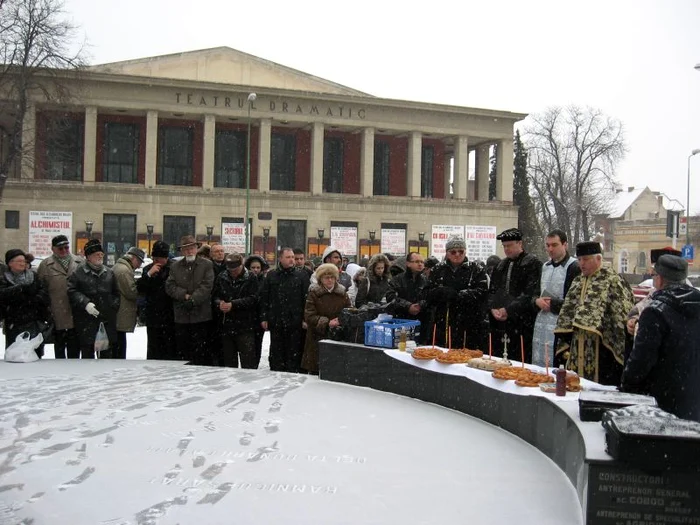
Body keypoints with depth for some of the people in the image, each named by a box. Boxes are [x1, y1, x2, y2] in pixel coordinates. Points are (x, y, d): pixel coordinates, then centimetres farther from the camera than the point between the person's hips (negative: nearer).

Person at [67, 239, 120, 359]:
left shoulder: (109, 273, 12)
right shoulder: (78, 273, -3)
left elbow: (116, 293, 17)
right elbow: (72, 291, -9)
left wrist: (114, 306, 4)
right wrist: (85, 303, -19)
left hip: (107, 321, 4)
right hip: (86, 322, -4)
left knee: (107, 353, 12)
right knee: (87, 352, 4)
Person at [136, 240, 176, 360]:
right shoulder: (148, 269, 11)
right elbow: (139, 289, 2)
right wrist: (149, 274, -8)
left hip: (171, 317, -4)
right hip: (153, 317, 5)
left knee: (172, 351, -2)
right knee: (153, 351, 11)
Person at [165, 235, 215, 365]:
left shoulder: (206, 264, 2)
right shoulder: (176, 267, 13)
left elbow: (207, 286, -7)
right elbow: (169, 286, 3)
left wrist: (193, 299, -16)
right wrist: (185, 295, -11)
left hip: (201, 316, -3)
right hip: (181, 316, 4)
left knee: (202, 351, -2)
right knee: (182, 350, 8)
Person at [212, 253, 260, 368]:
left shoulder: (251, 278, -3)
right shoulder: (221, 277, 9)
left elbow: (253, 299, -12)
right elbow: (214, 296, 12)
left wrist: (233, 304, -19)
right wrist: (219, 303, -11)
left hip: (245, 326, -4)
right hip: (226, 325, 4)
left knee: (248, 363, -4)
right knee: (229, 360, 13)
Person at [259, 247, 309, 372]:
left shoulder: (301, 276, 3)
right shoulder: (271, 276, 7)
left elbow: (306, 298, 0)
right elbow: (264, 298, 7)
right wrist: (264, 318, 1)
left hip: (295, 322, -1)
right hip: (276, 322, 2)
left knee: (294, 353, 2)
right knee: (276, 353, 9)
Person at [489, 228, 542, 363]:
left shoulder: (532, 263, -3)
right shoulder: (502, 265, 18)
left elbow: (530, 294, -12)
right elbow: (492, 290, 18)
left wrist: (509, 309, -13)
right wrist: (493, 308, -1)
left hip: (522, 324, -6)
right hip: (500, 323, 6)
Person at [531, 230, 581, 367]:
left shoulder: (574, 267, -9)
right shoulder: (545, 267, 15)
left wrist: (552, 304, -10)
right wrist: (537, 301, 0)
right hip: (541, 324, 7)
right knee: (539, 366, 11)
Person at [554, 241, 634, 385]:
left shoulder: (612, 281, -7)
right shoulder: (577, 282, 14)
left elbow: (622, 316, -10)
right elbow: (566, 314, 17)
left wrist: (621, 350, -13)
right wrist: (565, 346, 12)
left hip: (602, 350, -6)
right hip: (578, 351, 7)